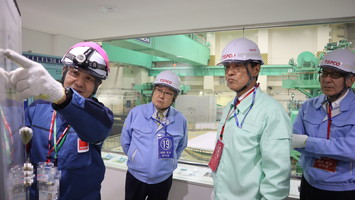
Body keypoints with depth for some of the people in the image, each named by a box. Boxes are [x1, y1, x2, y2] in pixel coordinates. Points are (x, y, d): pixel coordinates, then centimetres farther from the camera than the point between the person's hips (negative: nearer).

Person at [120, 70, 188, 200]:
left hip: (163, 179, 1)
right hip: (135, 177, 0)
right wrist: (138, 158, 8)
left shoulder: (180, 120, -8)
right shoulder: (136, 113, -11)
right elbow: (125, 141, 1)